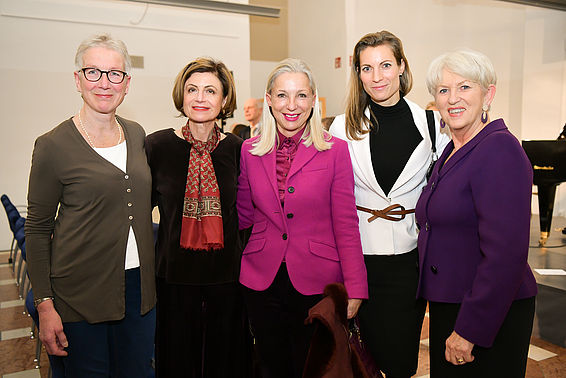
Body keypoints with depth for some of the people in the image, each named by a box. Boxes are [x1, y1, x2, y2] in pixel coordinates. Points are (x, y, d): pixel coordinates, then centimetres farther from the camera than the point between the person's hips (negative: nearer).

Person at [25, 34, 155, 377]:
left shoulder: (136, 134, 5)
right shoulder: (53, 146, -9)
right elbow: (37, 230, -5)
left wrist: (151, 270, 11)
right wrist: (44, 304, -9)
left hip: (139, 285, 5)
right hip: (81, 292, -4)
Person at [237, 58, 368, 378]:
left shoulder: (335, 151, -6)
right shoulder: (250, 151, 2)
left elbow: (346, 226, -6)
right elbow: (243, 216, 9)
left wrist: (354, 289, -9)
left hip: (317, 283, -2)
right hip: (262, 280, 3)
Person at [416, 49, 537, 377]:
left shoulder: (499, 149, -19)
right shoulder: (452, 153, 10)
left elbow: (506, 254, -25)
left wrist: (470, 330, -22)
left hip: (489, 317, -8)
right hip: (447, 308, 8)